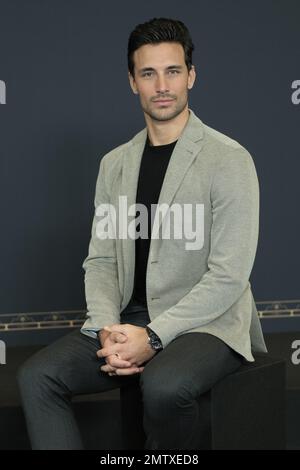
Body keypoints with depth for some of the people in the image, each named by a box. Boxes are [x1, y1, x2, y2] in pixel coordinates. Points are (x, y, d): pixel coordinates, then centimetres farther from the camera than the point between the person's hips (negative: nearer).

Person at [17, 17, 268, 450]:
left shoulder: (229, 160, -6)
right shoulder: (114, 164, 12)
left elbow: (229, 276, -13)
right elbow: (101, 260, 10)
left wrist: (153, 336, -20)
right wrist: (108, 329, -10)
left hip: (205, 322, -5)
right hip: (127, 320, 5)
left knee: (163, 386, -36)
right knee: (37, 376, -16)